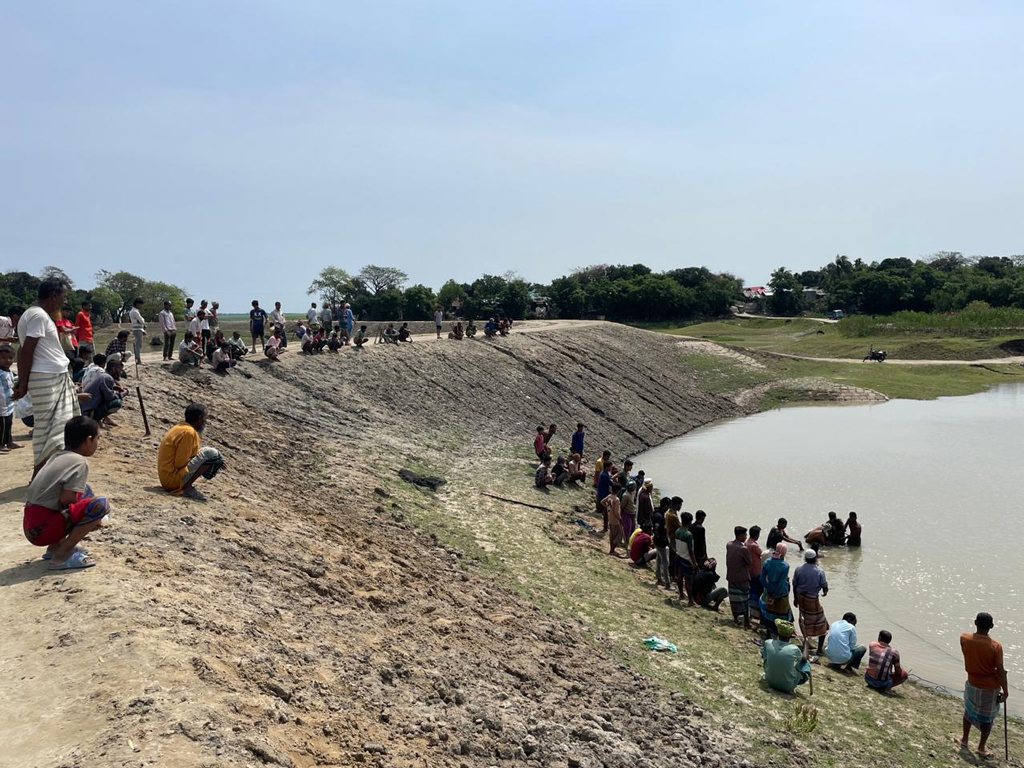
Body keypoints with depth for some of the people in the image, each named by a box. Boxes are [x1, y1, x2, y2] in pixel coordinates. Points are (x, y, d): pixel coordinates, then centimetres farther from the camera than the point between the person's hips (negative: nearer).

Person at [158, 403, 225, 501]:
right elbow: (180, 463, -20)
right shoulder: (189, 432, -18)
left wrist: (216, 461, 9)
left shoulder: (179, 428, 11)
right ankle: (187, 487, -14)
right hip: (173, 480, -10)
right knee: (211, 454, -14)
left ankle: (186, 485, 6)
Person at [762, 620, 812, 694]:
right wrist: (806, 644, 17)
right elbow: (804, 658, 0)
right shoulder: (794, 649, -25)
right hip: (788, 687, -3)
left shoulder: (768, 643, -18)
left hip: (770, 681, 3)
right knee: (806, 663, 13)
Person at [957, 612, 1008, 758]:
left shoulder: (964, 638, -16)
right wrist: (1005, 691, -8)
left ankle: (965, 739, 39)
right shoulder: (995, 646, -25)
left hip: (972, 684, 3)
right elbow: (1001, 671, -18)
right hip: (990, 688, -3)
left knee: (969, 710, 26)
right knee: (987, 718, 16)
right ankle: (981, 747, 30)